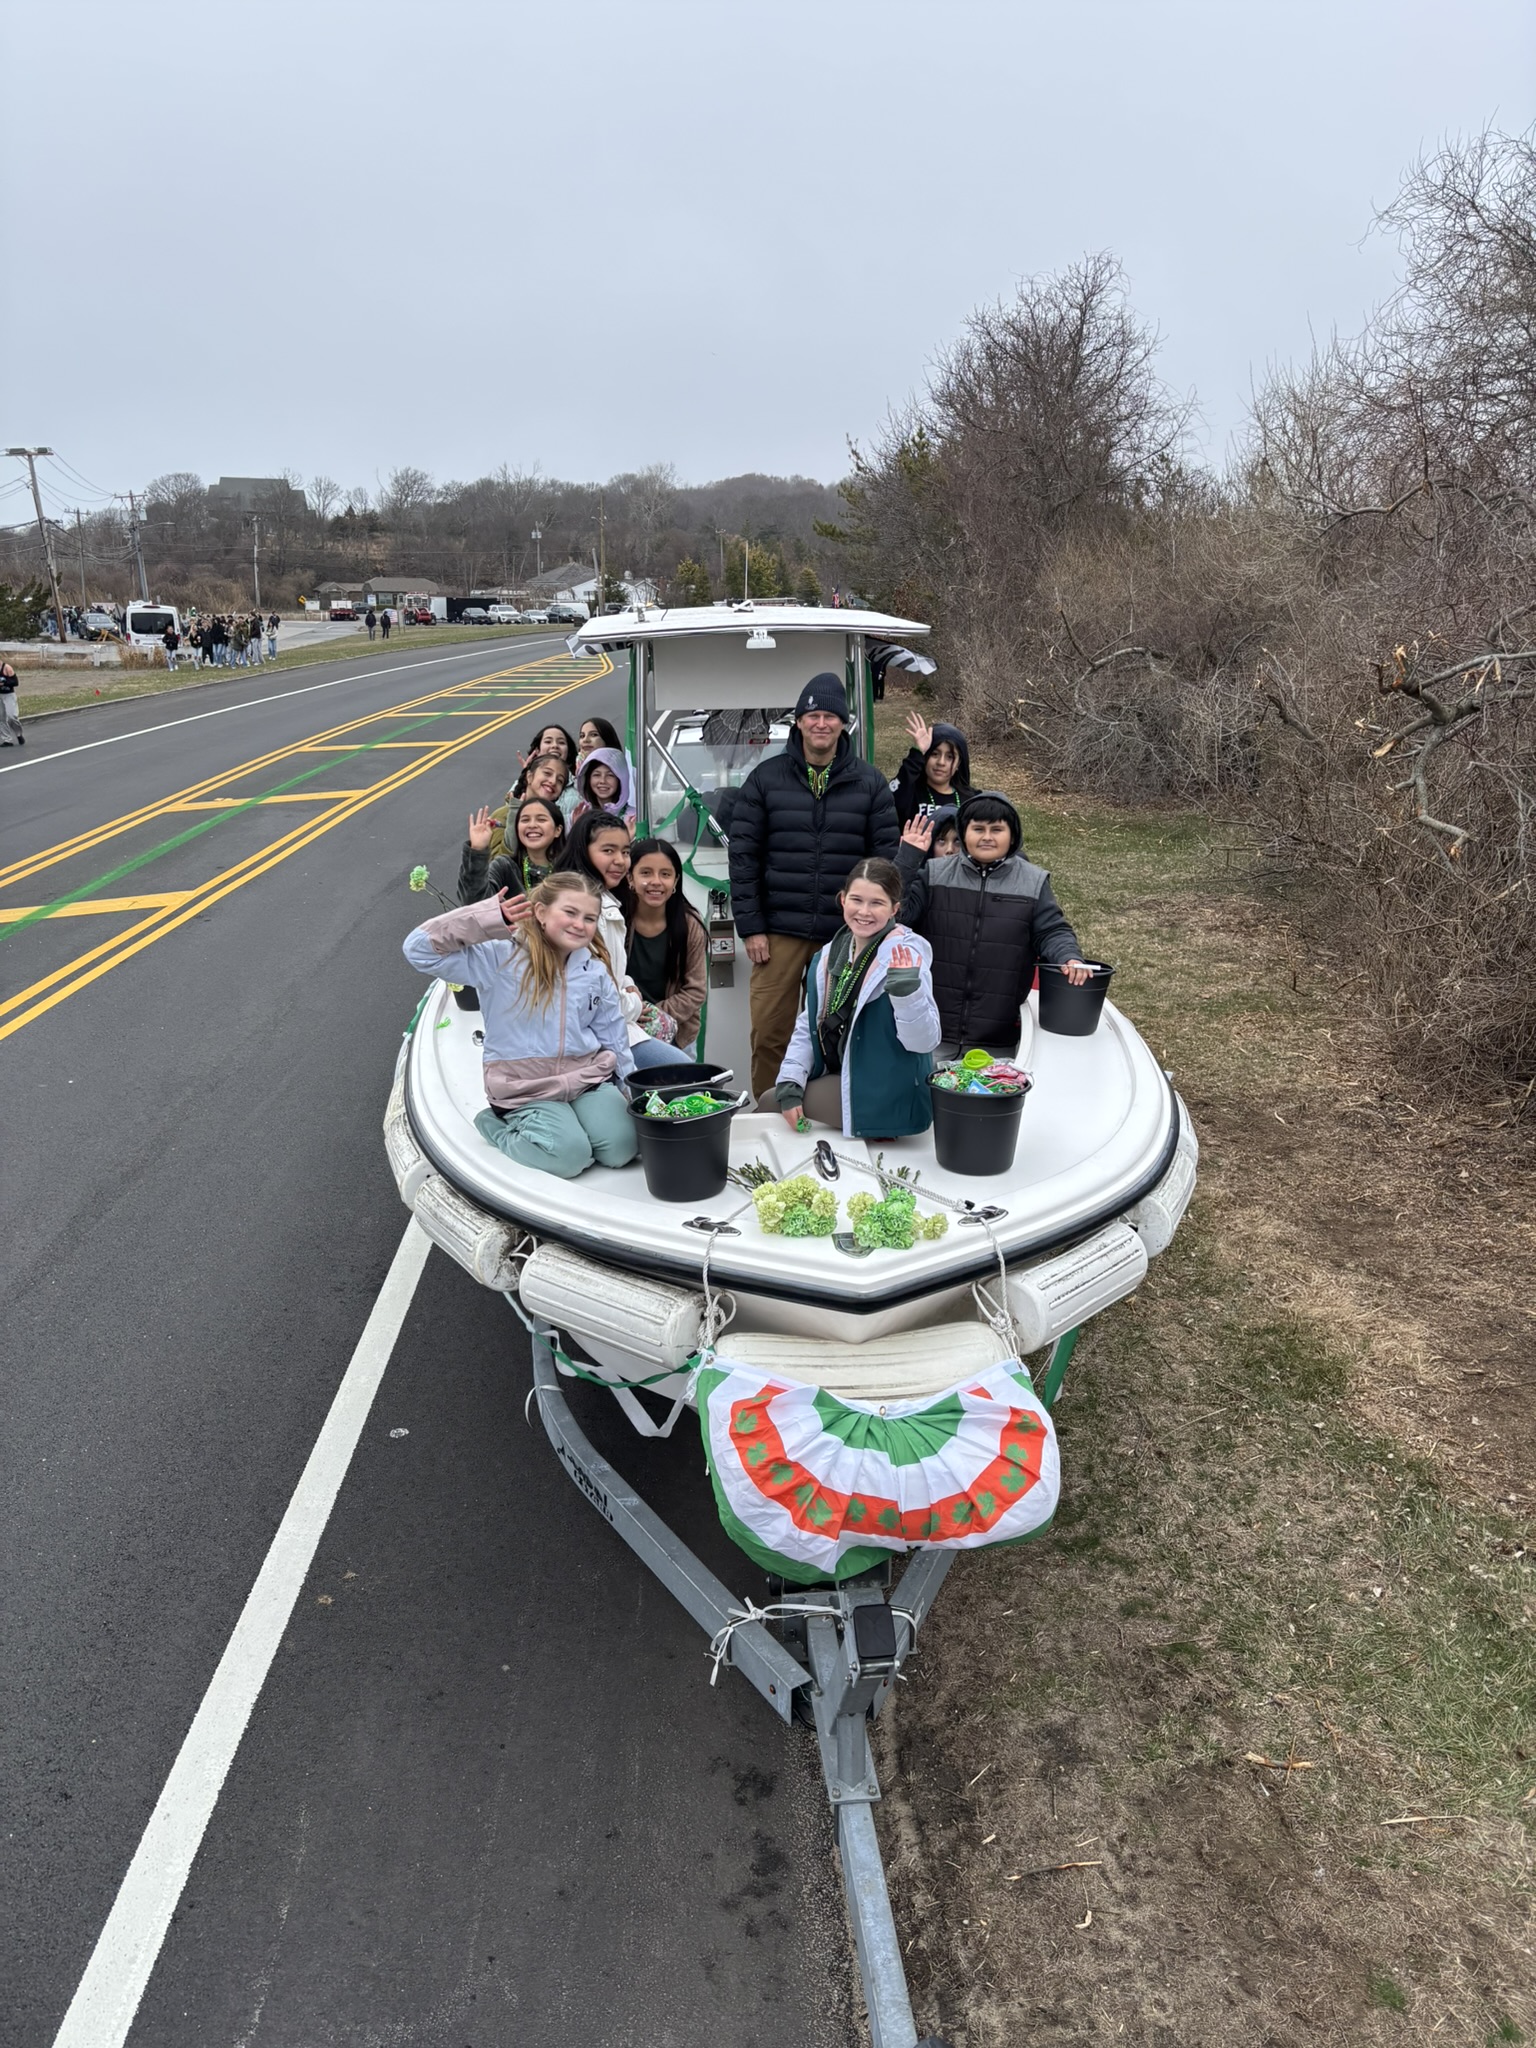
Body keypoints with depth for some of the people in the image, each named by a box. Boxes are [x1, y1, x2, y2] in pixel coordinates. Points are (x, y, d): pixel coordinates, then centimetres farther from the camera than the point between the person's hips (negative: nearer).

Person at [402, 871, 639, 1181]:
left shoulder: (596, 973, 5)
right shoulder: (500, 958, -10)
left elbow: (614, 1038, 13)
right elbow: (420, 949, -16)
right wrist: (488, 920, -24)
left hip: (589, 1078, 4)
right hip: (527, 1090, -4)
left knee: (621, 1148, -17)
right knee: (569, 1156, -24)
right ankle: (498, 1125, 7)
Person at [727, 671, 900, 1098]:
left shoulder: (870, 783, 7)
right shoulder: (766, 778, 4)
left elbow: (887, 857, 5)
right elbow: (743, 855, 2)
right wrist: (751, 926, -4)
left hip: (847, 933, 1)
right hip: (779, 931, 0)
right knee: (769, 1034, -1)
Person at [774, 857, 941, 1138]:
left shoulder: (906, 954, -17)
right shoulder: (829, 956, 5)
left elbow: (924, 1041, -23)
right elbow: (808, 1026, 10)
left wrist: (907, 990, -40)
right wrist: (789, 1084, -2)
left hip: (884, 1096, -7)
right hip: (838, 1081, 7)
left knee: (767, 1105, -4)